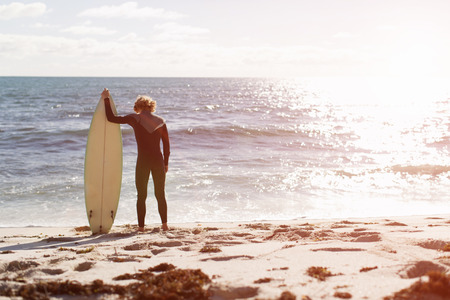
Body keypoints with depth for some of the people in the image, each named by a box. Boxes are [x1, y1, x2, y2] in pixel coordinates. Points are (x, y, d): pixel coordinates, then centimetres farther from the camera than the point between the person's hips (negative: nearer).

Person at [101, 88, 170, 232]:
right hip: (158, 160, 2)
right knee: (160, 194, 13)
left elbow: (112, 118, -2)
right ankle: (165, 224, 11)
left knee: (141, 196, 7)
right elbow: (166, 144, 8)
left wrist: (107, 99, 7)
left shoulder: (135, 119, -3)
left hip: (143, 161, -2)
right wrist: (166, 163, 17)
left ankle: (141, 226, 7)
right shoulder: (160, 121, 6)